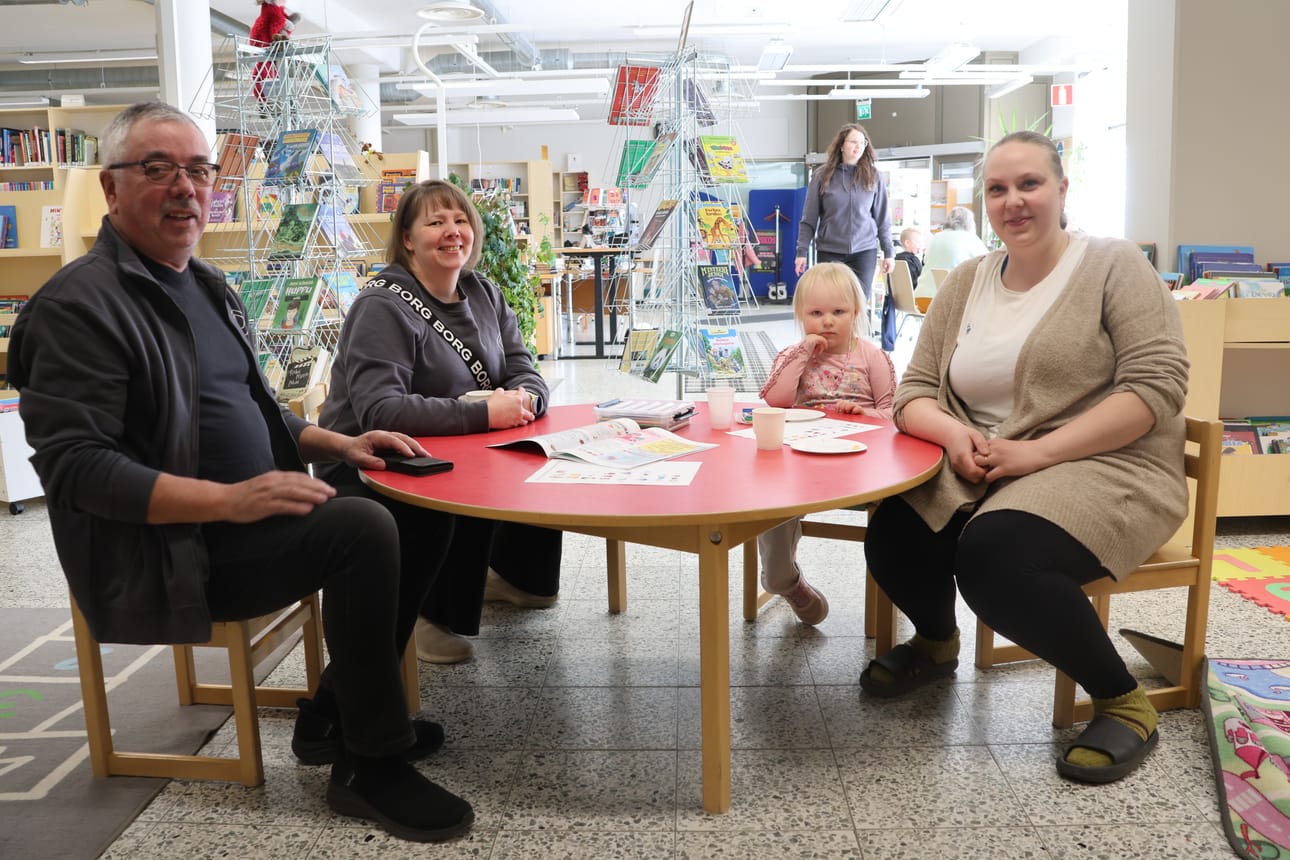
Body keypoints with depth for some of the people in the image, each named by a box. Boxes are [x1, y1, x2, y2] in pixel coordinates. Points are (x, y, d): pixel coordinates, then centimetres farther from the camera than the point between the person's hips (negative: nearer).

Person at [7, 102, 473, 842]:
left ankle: (333, 718, 11)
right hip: (169, 552, -9)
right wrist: (229, 501, -29)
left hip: (250, 516, 9)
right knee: (361, 530, -27)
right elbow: (75, 468, -21)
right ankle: (372, 767, -11)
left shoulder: (207, 285, 15)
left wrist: (337, 443, 5)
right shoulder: (80, 305, -14)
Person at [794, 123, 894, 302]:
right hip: (830, 251, -1)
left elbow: (882, 218, 8)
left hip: (864, 250, 1)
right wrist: (802, 251, -2)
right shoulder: (823, 176, 1)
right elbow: (809, 219, 3)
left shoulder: (873, 176, 5)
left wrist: (888, 252, 6)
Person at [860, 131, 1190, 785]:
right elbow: (915, 389, 11)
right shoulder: (967, 282, 13)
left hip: (1102, 468, -5)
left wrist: (1036, 451, -21)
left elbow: (1156, 387, -13)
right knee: (892, 537, -19)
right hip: (977, 473, 5)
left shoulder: (1113, 265, -2)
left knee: (992, 556, -33)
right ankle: (935, 641, 17)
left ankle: (1124, 702, -8)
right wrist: (954, 434, -13)